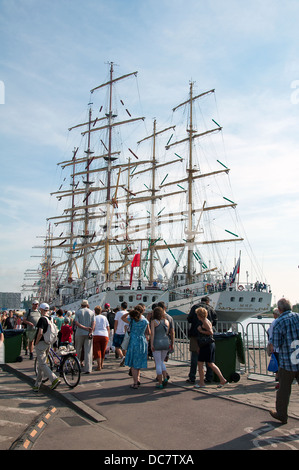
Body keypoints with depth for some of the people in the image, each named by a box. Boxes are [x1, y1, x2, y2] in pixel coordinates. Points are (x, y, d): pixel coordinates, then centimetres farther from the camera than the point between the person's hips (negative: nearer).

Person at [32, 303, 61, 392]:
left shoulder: (42, 319, -16)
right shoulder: (50, 319, 9)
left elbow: (40, 332, -24)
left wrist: (36, 343, -13)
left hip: (41, 343, -8)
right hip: (48, 343, 8)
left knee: (42, 364, -4)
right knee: (41, 364, 15)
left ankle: (54, 379, -15)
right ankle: (37, 385, 22)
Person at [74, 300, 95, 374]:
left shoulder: (77, 312, 4)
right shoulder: (91, 312, 5)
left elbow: (76, 323, -8)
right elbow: (93, 323, -6)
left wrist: (85, 328, -13)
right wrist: (90, 332, -12)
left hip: (79, 333, 0)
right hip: (88, 334, 0)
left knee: (78, 350, 14)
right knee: (88, 351, 0)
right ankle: (88, 369, -3)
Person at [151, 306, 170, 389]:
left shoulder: (153, 321, -5)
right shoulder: (167, 321, 7)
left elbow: (152, 333, -13)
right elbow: (167, 333, 11)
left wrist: (151, 344, -13)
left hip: (157, 343, -4)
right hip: (166, 342, 4)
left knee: (158, 363, 4)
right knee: (162, 361, 21)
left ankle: (160, 383, 6)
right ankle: (165, 378, 4)